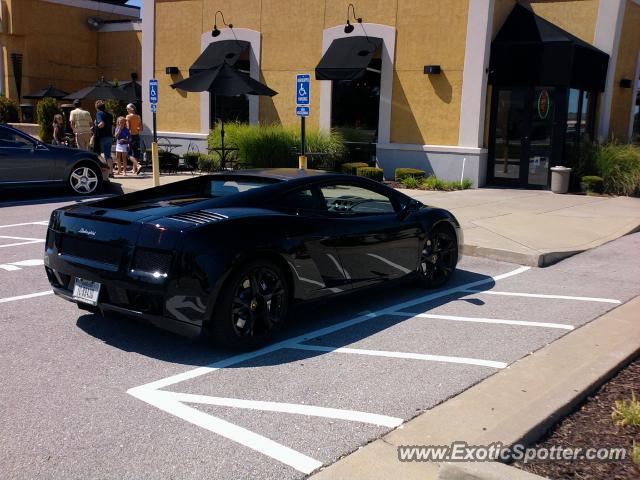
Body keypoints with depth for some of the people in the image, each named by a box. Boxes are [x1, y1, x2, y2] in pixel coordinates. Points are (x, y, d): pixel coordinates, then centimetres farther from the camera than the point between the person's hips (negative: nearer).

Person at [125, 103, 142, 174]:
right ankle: (134, 170, 18)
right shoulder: (138, 117, 7)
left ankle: (138, 166, -25)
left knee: (131, 154, -3)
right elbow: (141, 128, 7)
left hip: (131, 136, -5)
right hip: (137, 136, 6)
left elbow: (128, 128, -13)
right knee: (136, 154, 12)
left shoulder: (128, 116, -8)